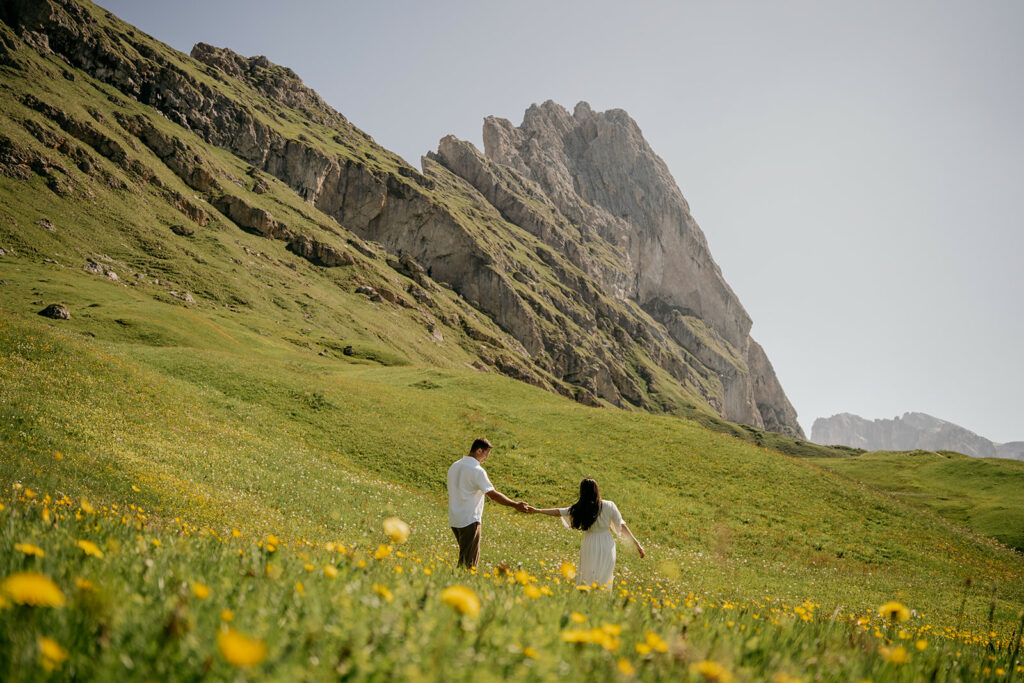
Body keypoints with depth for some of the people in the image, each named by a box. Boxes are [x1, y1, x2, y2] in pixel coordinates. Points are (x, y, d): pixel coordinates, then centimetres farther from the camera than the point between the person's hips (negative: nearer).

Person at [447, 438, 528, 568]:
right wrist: (515, 505, -9)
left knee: (465, 556, 16)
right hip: (469, 521, -8)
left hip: (454, 520, 9)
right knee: (469, 561, -4)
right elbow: (493, 495, -16)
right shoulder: (477, 470, -15)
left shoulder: (454, 466, 12)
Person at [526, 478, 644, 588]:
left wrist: (537, 510, 14)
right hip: (607, 545, 0)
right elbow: (621, 526, -2)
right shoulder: (609, 506, -4)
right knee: (604, 579, 10)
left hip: (590, 546, 0)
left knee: (585, 580, 12)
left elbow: (558, 512, 5)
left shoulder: (579, 509, -2)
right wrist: (637, 543, 5)